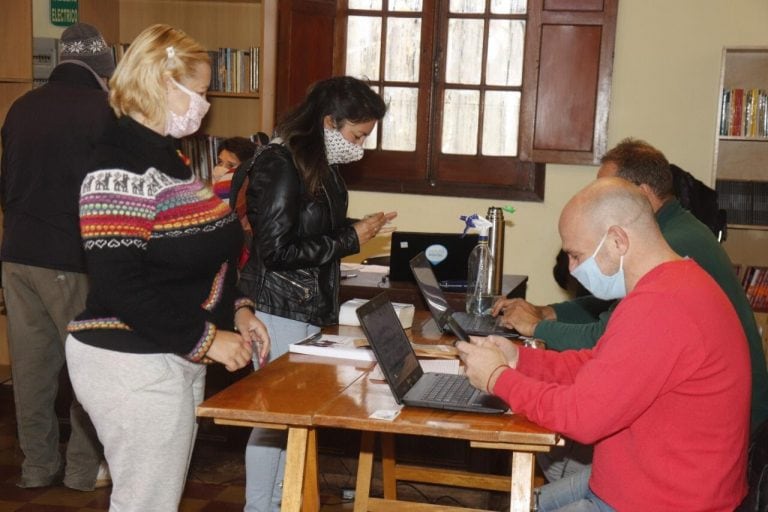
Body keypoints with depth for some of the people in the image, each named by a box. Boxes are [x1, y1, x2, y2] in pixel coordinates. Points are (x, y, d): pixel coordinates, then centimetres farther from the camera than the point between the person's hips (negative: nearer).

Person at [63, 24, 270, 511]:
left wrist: (237, 308, 6)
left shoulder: (168, 155, 12)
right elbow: (118, 284, -25)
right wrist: (207, 339, -22)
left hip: (175, 361, 10)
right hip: (133, 365, -10)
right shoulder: (119, 167, -19)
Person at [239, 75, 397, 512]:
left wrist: (358, 229, 3)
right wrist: (351, 239, -16)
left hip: (308, 308, 9)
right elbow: (276, 250, -22)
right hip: (279, 310, -9)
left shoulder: (322, 164, 9)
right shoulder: (281, 166, -19)